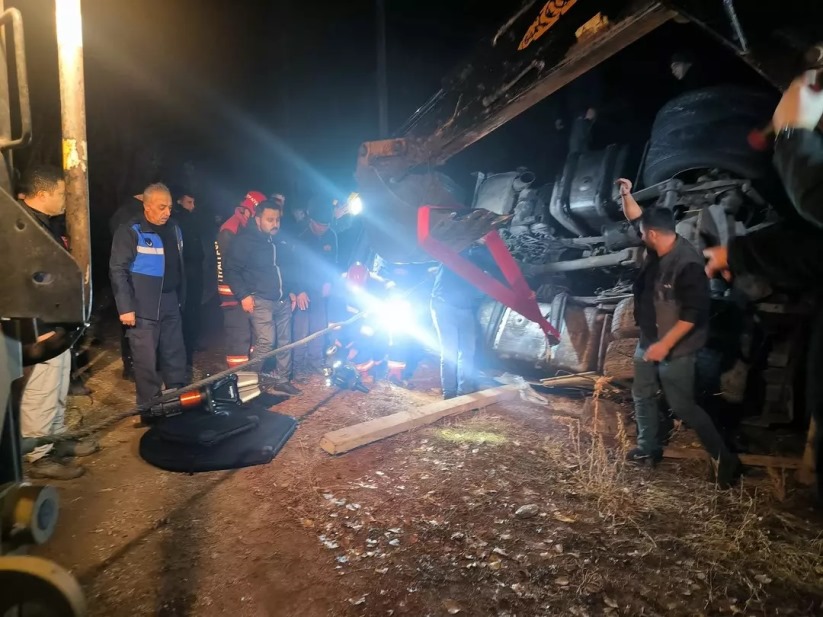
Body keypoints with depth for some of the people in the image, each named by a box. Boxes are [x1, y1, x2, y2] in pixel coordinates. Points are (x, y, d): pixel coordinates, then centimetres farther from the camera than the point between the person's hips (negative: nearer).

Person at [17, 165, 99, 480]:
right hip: (41, 329, -11)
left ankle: (57, 439, 33)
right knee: (40, 393, -1)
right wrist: (40, 329, -24)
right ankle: (40, 457, 10)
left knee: (58, 389, 20)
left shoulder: (46, 223, 13)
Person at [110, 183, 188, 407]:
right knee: (147, 361, 1)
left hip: (170, 307, 6)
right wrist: (125, 307, -16)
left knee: (176, 356, 14)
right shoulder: (131, 232, -9)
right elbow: (118, 271, -12)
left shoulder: (174, 230, 9)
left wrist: (181, 298, 17)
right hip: (143, 310, -6)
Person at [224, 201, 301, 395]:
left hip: (283, 300, 7)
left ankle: (282, 380, 19)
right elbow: (232, 270, -9)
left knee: (285, 341, 8)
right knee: (266, 341, -14)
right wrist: (243, 295, -15)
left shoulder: (281, 241, 11)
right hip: (260, 300, -7)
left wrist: (291, 291, 16)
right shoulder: (245, 240, -9)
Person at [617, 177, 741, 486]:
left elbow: (693, 312, -28)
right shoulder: (657, 249, -2)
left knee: (682, 406, -2)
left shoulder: (688, 263, -27)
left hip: (674, 349, -9)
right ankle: (649, 448, 35)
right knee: (642, 395, 18)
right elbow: (636, 219, 15)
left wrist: (665, 344, -27)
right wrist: (626, 195, 3)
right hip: (649, 341, 9)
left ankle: (725, 459, 13)